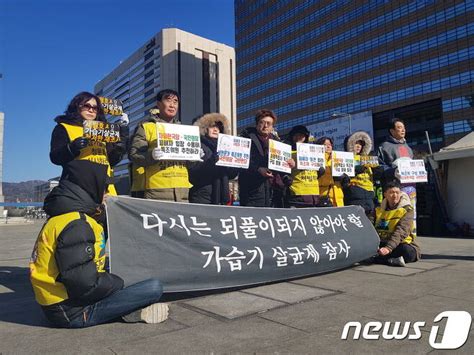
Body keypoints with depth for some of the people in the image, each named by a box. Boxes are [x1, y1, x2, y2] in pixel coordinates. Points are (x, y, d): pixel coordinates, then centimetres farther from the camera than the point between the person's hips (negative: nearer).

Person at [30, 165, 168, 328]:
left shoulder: (62, 216, 10)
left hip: (61, 304, 10)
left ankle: (130, 308, 4)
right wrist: (117, 282, -9)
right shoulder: (75, 225, -22)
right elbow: (85, 285, -27)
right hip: (73, 312, -10)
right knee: (154, 288, -18)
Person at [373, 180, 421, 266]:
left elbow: (400, 232, -22)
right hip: (383, 244, 4)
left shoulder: (407, 210, -6)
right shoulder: (379, 210, 9)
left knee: (405, 250, -39)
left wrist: (388, 248, -37)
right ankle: (392, 260, -33)